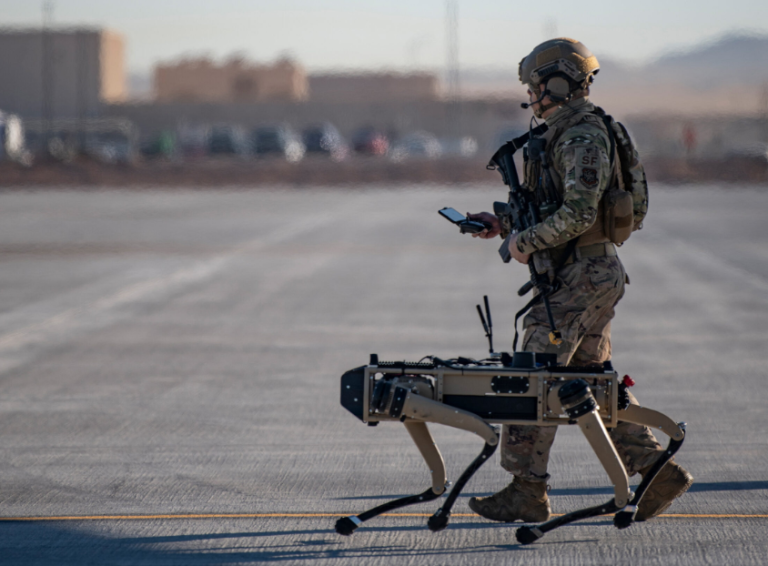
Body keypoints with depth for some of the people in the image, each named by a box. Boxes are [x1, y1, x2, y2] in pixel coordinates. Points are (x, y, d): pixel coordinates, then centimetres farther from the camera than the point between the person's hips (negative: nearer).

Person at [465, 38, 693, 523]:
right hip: (587, 273, 10)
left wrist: (526, 241, -16)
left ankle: (528, 491, -4)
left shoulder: (584, 139, -16)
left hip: (582, 277, -10)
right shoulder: (567, 136, 17)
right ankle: (659, 473, 13)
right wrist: (503, 223, 14)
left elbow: (578, 214, -25)